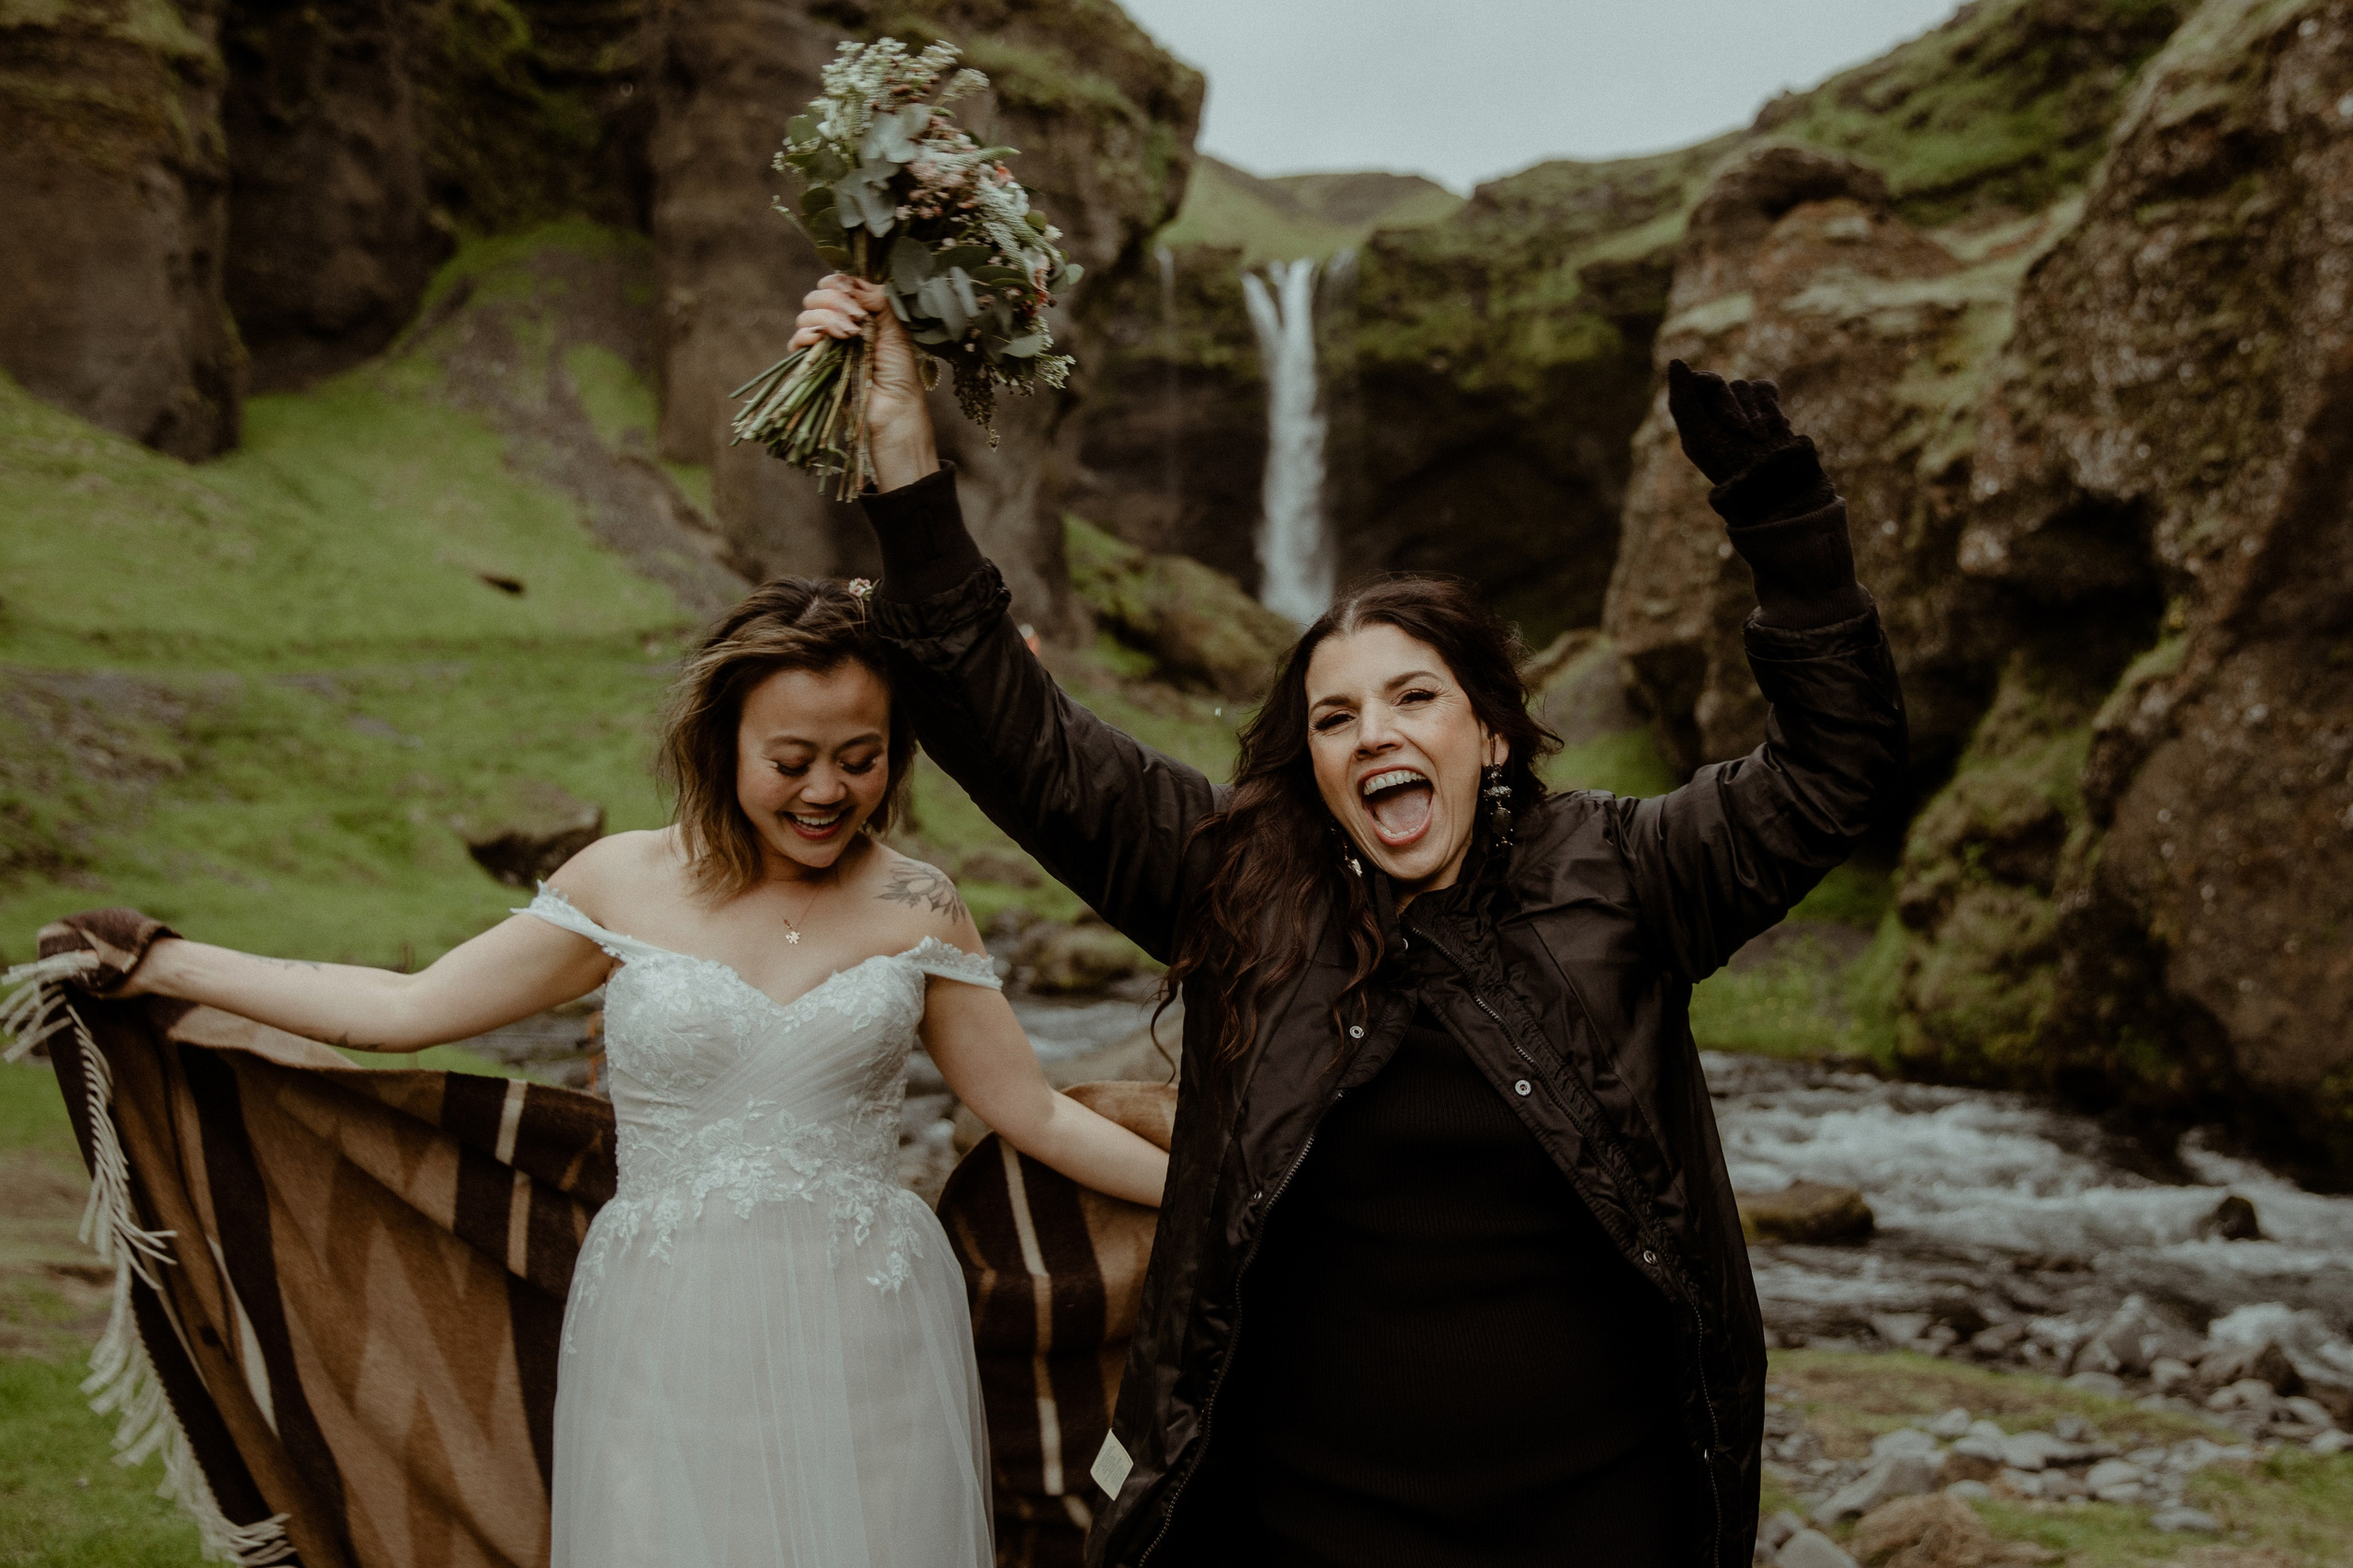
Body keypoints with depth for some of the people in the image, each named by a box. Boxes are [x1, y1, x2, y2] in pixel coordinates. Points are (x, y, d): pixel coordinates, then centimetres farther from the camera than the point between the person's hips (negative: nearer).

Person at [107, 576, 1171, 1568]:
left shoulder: (915, 910, 1)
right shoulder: (624, 885, 0)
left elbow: (1034, 1114, 7)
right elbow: (404, 1009, 4)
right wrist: (160, 962, 3)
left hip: (867, 1344, 1)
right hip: (670, 1345, 0)